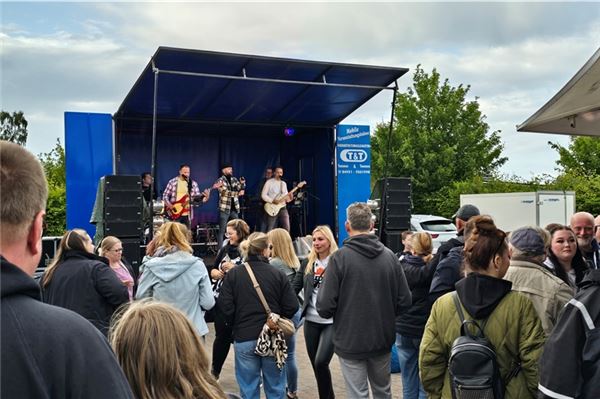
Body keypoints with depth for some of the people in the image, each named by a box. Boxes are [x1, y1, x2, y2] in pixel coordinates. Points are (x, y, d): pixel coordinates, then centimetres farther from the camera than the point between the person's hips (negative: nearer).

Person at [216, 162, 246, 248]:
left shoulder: (234, 179, 12)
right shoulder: (220, 180, -6)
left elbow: (241, 189, 7)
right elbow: (226, 192, -20)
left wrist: (242, 183, -13)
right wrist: (237, 193, -26)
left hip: (234, 208, 6)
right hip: (224, 209, -6)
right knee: (222, 231, -2)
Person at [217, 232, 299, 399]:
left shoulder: (233, 274, -6)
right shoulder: (278, 274, -7)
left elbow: (225, 306, -9)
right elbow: (292, 307, -8)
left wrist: (235, 324, 10)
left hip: (244, 337, 0)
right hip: (273, 338, 0)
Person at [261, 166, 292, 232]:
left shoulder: (284, 183, 16)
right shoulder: (269, 182, -1)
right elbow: (263, 195, -6)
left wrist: (289, 198, -5)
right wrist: (272, 201, -17)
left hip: (282, 208, 5)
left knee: (287, 228, -2)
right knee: (270, 230, -3)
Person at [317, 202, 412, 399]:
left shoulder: (340, 257, -16)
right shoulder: (389, 256, -5)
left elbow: (325, 308, -18)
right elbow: (404, 301, -3)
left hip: (350, 342, -4)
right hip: (383, 340, 4)